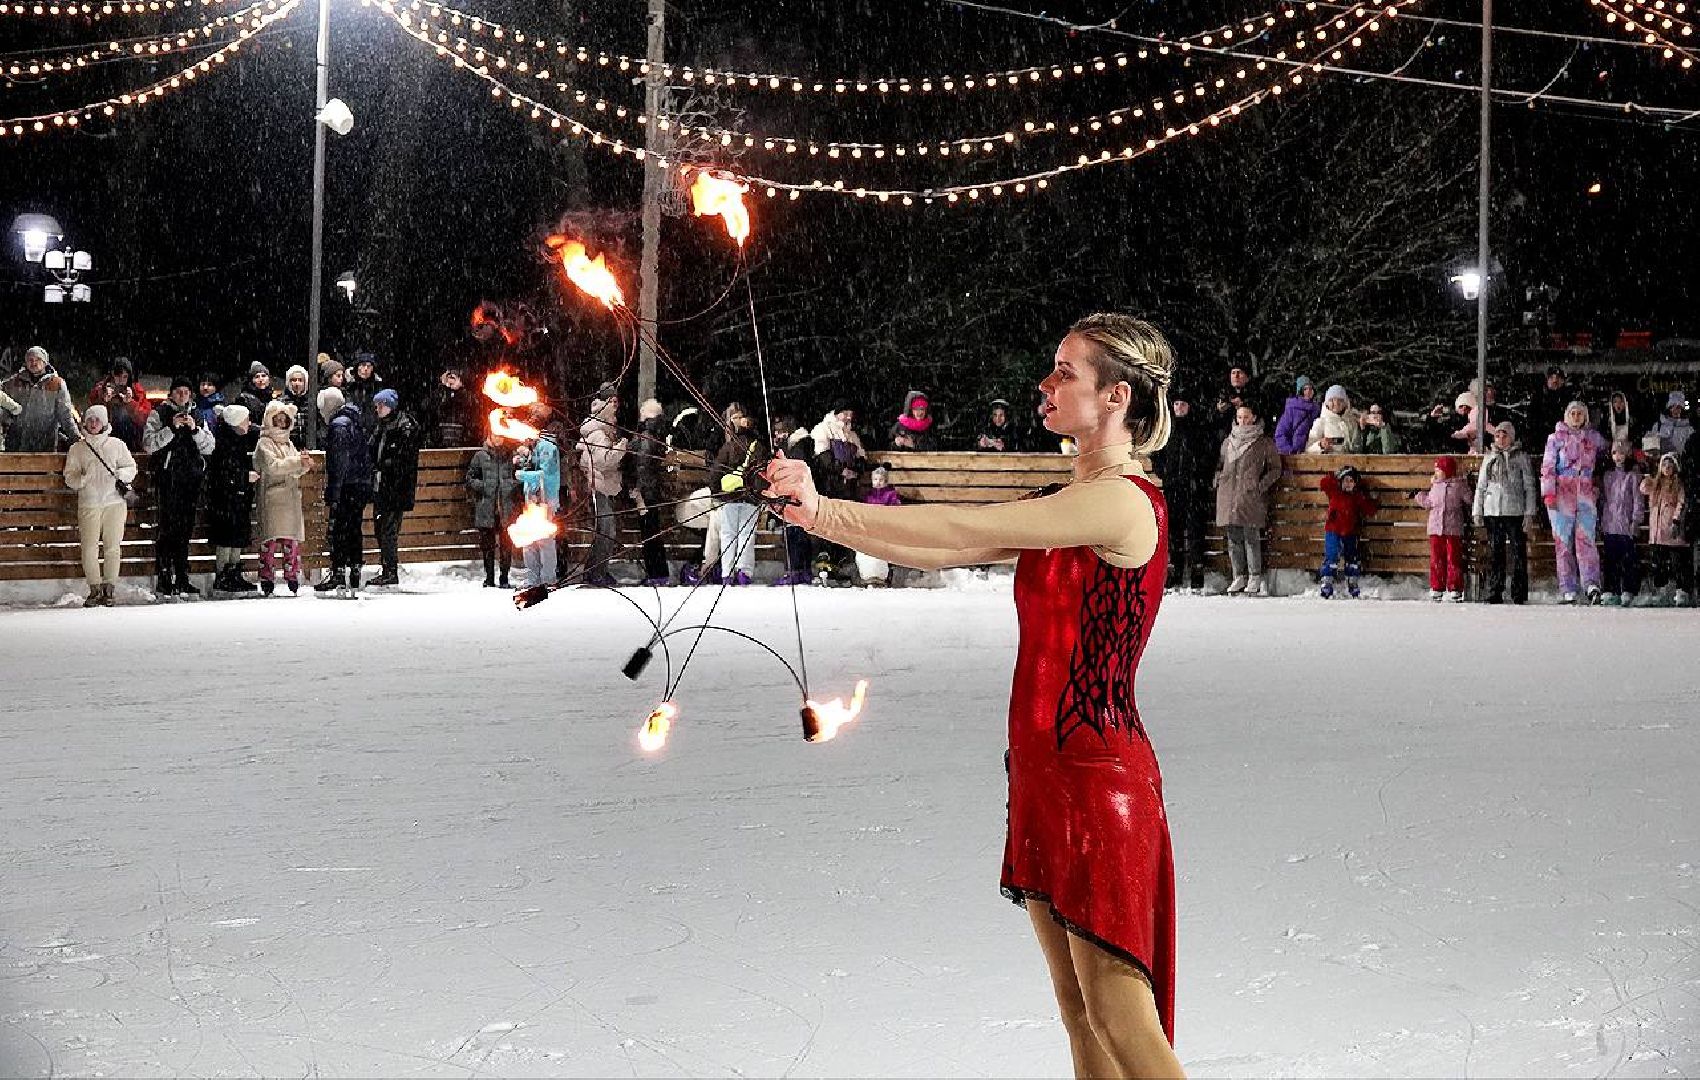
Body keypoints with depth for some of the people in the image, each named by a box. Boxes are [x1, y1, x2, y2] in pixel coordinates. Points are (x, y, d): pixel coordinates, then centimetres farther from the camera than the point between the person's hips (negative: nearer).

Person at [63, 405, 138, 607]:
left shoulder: (116, 445, 10)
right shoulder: (77, 449, 11)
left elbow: (131, 466, 15)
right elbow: (69, 477, 9)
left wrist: (122, 475, -6)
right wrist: (83, 479, -12)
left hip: (115, 501, 0)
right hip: (89, 504, 0)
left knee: (112, 547, -3)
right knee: (90, 548, -7)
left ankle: (110, 587, 3)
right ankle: (95, 589, -2)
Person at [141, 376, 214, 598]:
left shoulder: (197, 415, 15)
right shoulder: (159, 413, 3)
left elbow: (208, 447, 9)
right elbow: (149, 444, -7)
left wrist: (194, 429, -6)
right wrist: (172, 428, -15)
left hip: (191, 476, 4)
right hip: (167, 477, -4)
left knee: (186, 527, 6)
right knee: (168, 526, -9)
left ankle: (182, 579, 11)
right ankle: (164, 578, -7)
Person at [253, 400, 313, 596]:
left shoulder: (289, 443, 21)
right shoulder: (264, 443, -1)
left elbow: (297, 471, 19)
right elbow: (272, 466, -16)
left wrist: (305, 464, -3)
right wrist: (297, 462, -19)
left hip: (291, 498, 7)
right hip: (272, 498, -7)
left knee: (292, 539, 5)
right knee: (270, 539, -7)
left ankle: (292, 576, 10)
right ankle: (267, 579, -6)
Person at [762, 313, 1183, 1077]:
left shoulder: (1122, 502, -15)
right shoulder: (1068, 503, 15)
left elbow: (961, 528, -19)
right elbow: (945, 554, 12)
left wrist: (826, 509, -16)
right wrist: (823, 521, 2)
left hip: (1098, 781, -10)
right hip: (1043, 769, 10)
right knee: (1077, 1013, 13)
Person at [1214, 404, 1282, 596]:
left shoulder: (1264, 443, 6)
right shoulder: (1228, 442, 19)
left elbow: (1275, 469, 7)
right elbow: (1219, 465, 28)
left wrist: (1262, 485, -5)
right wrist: (1217, 481, 10)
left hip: (1251, 496, -4)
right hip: (1229, 497, 4)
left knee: (1251, 536, -9)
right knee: (1233, 538, 3)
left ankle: (1255, 578, -4)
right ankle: (1239, 577, 9)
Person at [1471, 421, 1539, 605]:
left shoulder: (1522, 457, 8)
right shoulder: (1489, 458, 15)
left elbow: (1529, 487, 5)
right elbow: (1480, 486, 16)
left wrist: (1529, 514, -3)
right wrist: (1477, 511, 7)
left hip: (1515, 512, -2)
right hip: (1492, 512, 2)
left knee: (1518, 553, -5)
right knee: (1495, 554, 2)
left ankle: (1519, 595, -2)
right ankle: (1495, 594, 5)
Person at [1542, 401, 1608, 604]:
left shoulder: (1594, 437, 16)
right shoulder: (1556, 438, 8)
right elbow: (1547, 466, 2)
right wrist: (1548, 492, -7)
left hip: (1586, 493, 1)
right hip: (1561, 491, -1)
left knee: (1586, 538, -14)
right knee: (1563, 541, -3)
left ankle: (1591, 584, -27)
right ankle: (1568, 591, -4)